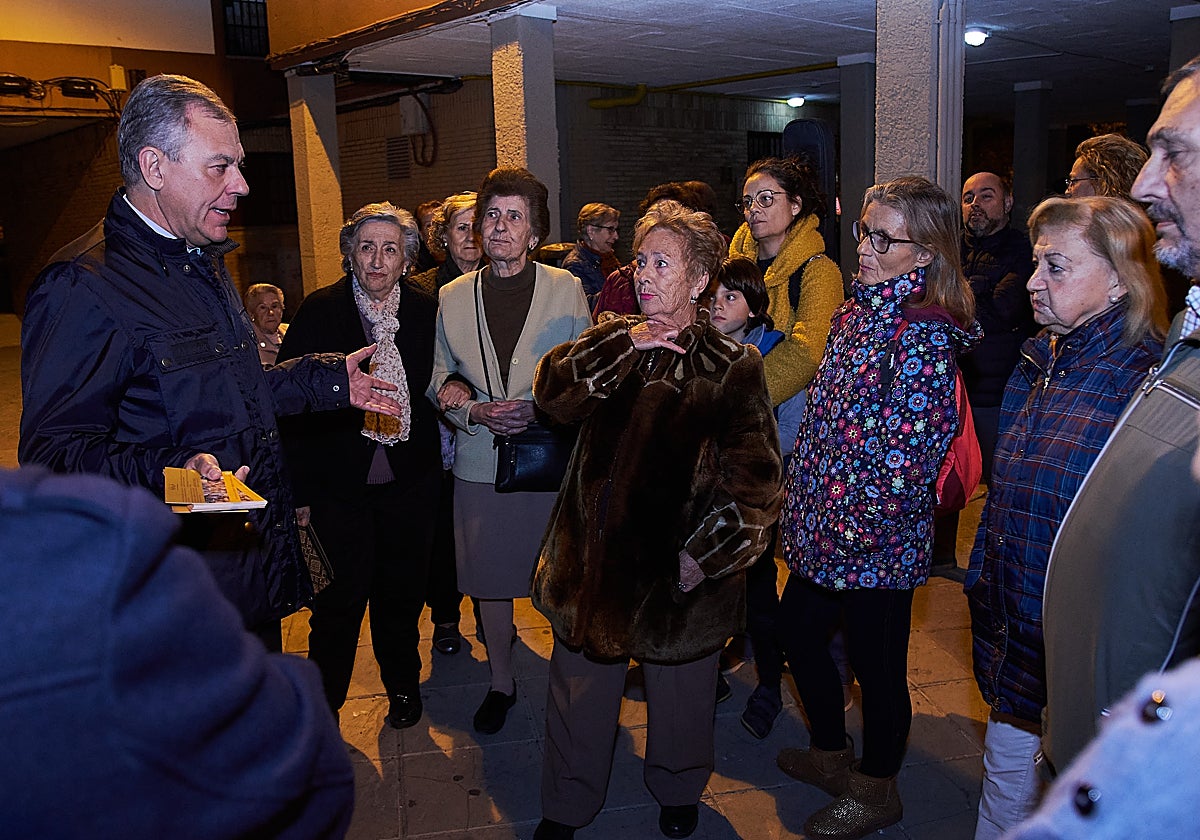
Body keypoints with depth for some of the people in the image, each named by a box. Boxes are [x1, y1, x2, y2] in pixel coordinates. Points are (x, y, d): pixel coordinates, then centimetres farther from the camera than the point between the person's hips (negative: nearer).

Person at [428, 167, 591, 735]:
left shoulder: (566, 289, 0)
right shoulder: (452, 296, 6)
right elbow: (439, 379, 10)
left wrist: (541, 408, -15)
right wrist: (475, 411, -9)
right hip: (480, 461, 2)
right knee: (489, 579, 11)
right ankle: (501, 682, 31)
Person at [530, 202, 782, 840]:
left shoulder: (731, 366, -6)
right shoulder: (611, 341, 6)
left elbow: (752, 476, -9)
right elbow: (553, 391, -12)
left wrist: (706, 554, -14)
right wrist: (626, 345, -18)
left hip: (678, 565, -2)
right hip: (594, 554, 3)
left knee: (679, 692, 18)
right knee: (580, 686, 16)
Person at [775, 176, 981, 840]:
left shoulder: (924, 337, -20)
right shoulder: (857, 311, 7)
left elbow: (909, 453, -23)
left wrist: (852, 530, -19)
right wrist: (799, 495, 13)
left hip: (875, 542, -9)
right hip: (821, 523, 9)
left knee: (877, 664, 10)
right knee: (797, 627, 22)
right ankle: (832, 754, 45)